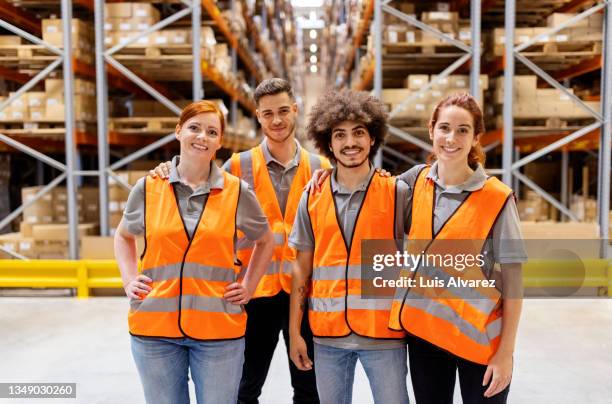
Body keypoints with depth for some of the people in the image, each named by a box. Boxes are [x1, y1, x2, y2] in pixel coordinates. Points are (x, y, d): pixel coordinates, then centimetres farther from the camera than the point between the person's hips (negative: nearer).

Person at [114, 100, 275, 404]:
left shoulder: (237, 192, 0)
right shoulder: (147, 188, 2)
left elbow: (265, 241, 15)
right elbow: (123, 236, 20)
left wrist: (248, 287, 6)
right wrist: (129, 279, 7)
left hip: (219, 328, -1)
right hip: (155, 326, 1)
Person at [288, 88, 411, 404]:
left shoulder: (397, 193, -3)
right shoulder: (312, 199, 3)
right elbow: (302, 269, 7)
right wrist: (295, 332, 5)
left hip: (384, 332, -2)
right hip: (327, 333, 2)